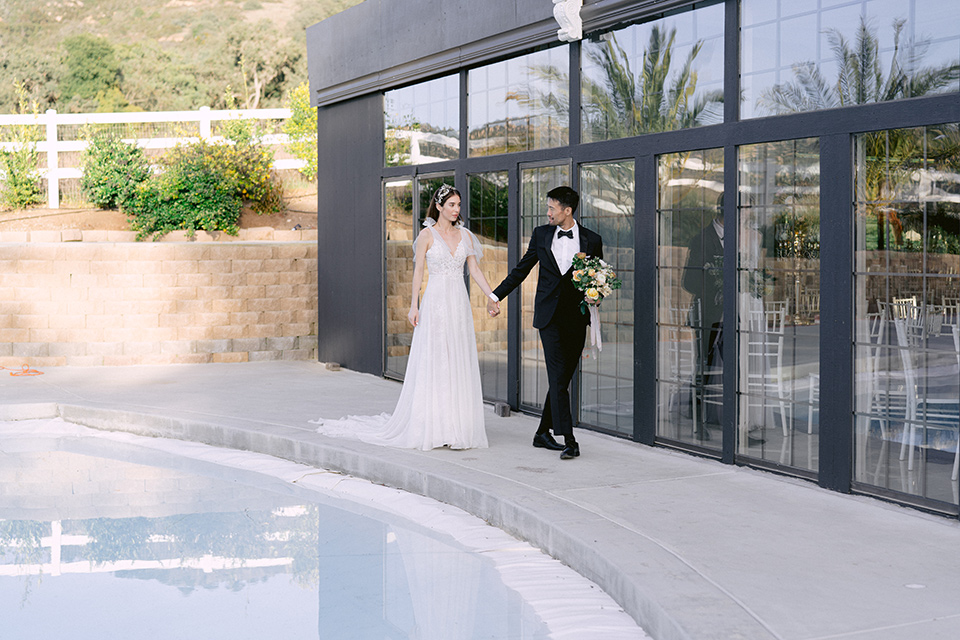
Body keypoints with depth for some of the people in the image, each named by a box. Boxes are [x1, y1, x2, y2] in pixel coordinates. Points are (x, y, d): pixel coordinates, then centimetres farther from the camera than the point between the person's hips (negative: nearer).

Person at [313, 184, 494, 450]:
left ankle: (457, 426, 10)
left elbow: (475, 270, 8)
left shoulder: (465, 235, 9)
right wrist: (414, 306, -8)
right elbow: (418, 271, -3)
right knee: (432, 364, -3)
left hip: (459, 305, 4)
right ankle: (431, 426, 2)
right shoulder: (427, 234, -2)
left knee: (460, 365, 4)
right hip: (435, 303, -4)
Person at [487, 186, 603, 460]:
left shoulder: (592, 240, 3)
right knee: (557, 378, -10)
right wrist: (497, 295, 15)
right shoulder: (541, 234, 7)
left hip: (576, 318, 1)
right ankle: (568, 440, -11)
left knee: (562, 379, 8)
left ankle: (543, 433, 22)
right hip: (550, 316, -1)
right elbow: (522, 268, 16)